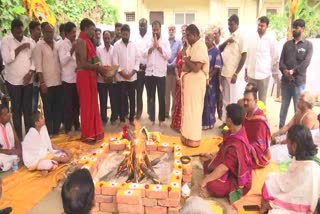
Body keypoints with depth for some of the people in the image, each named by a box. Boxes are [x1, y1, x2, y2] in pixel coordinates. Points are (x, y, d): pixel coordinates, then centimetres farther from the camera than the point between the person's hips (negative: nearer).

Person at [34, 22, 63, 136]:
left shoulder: (57, 44, 9)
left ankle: (56, 130, 22)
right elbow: (38, 66, -10)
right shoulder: (39, 45, -5)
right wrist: (42, 83, -15)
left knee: (59, 108, 10)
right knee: (48, 109, 4)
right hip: (47, 83, -5)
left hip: (59, 82, 5)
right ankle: (49, 133, 14)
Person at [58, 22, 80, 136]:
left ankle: (76, 124, 27)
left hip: (76, 77, 6)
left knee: (76, 103, 14)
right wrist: (72, 50, -26)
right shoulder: (63, 45, -8)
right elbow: (63, 61, -19)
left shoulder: (75, 43, 11)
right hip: (68, 79, -6)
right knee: (68, 105, 0)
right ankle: (68, 129, 9)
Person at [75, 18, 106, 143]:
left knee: (92, 104, 12)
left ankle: (93, 132, 22)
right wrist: (98, 68, -14)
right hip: (85, 76, -9)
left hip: (90, 76, 9)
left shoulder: (87, 41, 16)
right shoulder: (81, 41, -12)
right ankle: (87, 135, 9)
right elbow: (83, 63, -20)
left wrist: (99, 68, 3)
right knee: (87, 105, -2)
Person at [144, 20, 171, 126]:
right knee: (150, 97, 7)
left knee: (161, 97, 3)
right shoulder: (148, 42, 12)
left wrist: (158, 46, -9)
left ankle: (161, 119, 14)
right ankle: (151, 118, 17)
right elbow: (145, 54, 0)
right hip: (149, 73, 3)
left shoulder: (165, 42, 4)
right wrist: (153, 46, -9)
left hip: (160, 73, -2)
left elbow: (168, 55, -9)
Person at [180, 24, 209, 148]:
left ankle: (194, 139, 8)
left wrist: (186, 60, -10)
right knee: (188, 109, 15)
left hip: (195, 82, -10)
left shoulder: (200, 46, -16)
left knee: (193, 110, -2)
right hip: (188, 80, 10)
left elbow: (196, 68, -23)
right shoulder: (192, 46, 14)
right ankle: (187, 136, 26)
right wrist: (186, 61, 0)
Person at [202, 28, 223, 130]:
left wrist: (208, 78, -15)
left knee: (209, 101, 4)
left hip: (211, 80, -5)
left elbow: (217, 68, -11)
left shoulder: (216, 51, -7)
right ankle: (202, 121, 21)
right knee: (202, 101, 9)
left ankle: (209, 122, 16)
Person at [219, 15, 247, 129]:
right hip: (225, 73, 7)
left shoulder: (241, 37, -9)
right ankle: (225, 121, 24)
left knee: (233, 100, 0)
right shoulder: (229, 36, 13)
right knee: (225, 99, 13)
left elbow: (244, 56, -14)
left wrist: (236, 74, -18)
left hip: (233, 74, -7)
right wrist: (226, 41, -7)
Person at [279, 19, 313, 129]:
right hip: (285, 80, 3)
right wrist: (285, 71, -15)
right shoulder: (287, 44, 12)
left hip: (299, 81, -3)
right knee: (284, 106, 10)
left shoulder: (308, 45, 2)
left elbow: (306, 62, -9)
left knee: (298, 108, 2)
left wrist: (293, 71, -19)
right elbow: (281, 60, 4)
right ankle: (281, 129, 20)